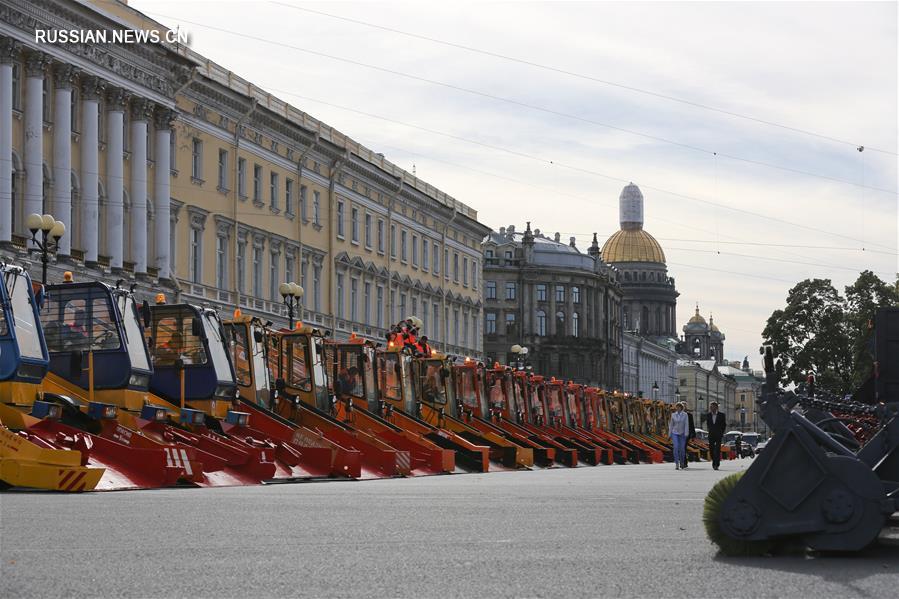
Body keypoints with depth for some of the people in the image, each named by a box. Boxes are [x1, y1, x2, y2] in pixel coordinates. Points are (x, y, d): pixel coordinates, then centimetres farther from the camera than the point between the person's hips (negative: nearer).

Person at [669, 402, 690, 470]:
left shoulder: (685, 414, -3)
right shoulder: (673, 414, 3)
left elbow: (686, 424, -7)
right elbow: (671, 424, 8)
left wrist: (686, 434, -15)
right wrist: (669, 435, 8)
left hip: (682, 434, -1)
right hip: (675, 433, 1)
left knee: (681, 448, 2)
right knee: (676, 447, -17)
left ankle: (681, 463, 27)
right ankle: (677, 464, -19)